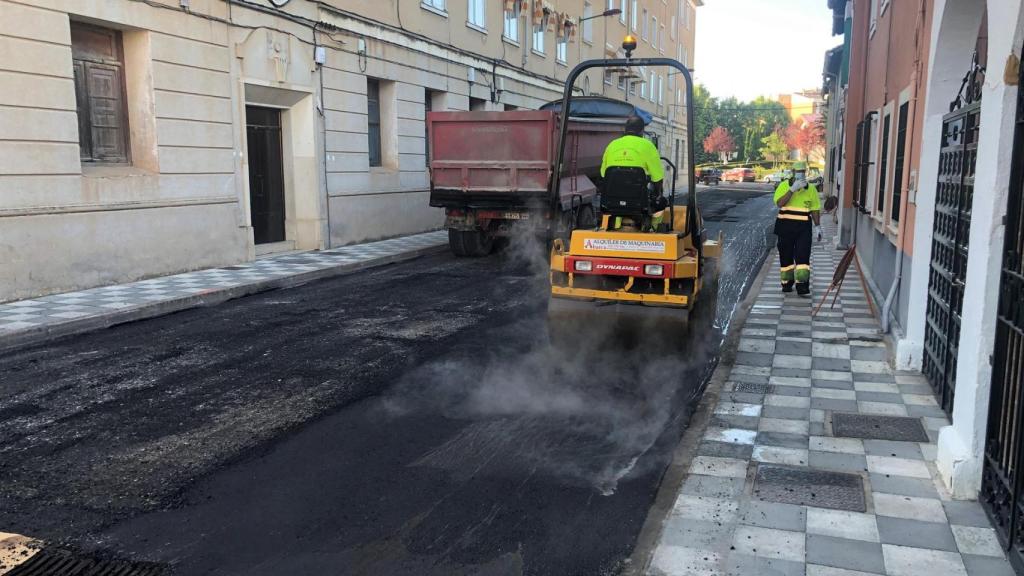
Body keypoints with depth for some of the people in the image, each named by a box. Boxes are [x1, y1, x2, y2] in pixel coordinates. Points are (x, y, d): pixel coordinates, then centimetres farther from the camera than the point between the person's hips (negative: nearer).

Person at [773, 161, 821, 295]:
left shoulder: (811, 188, 7)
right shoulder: (784, 185, 1)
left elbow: (815, 209, 10)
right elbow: (780, 203, -15)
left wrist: (817, 226, 4)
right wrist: (793, 189, -20)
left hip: (803, 227, 0)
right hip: (786, 226, 0)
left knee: (802, 255, -10)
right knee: (786, 255, 8)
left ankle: (802, 285, -11)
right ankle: (787, 282, 22)